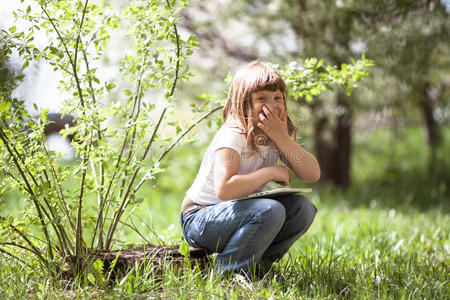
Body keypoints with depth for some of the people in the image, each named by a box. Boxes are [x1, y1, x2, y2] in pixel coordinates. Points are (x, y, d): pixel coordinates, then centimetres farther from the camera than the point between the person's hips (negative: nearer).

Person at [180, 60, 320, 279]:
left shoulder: (275, 136, 2)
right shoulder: (232, 136, -21)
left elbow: (312, 174, -7)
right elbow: (224, 189, -34)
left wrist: (282, 138, -18)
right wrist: (271, 172, -23)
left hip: (238, 212, 8)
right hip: (200, 218, -8)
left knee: (302, 208, -10)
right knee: (270, 211, -31)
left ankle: (258, 265, 1)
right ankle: (227, 274, -16)